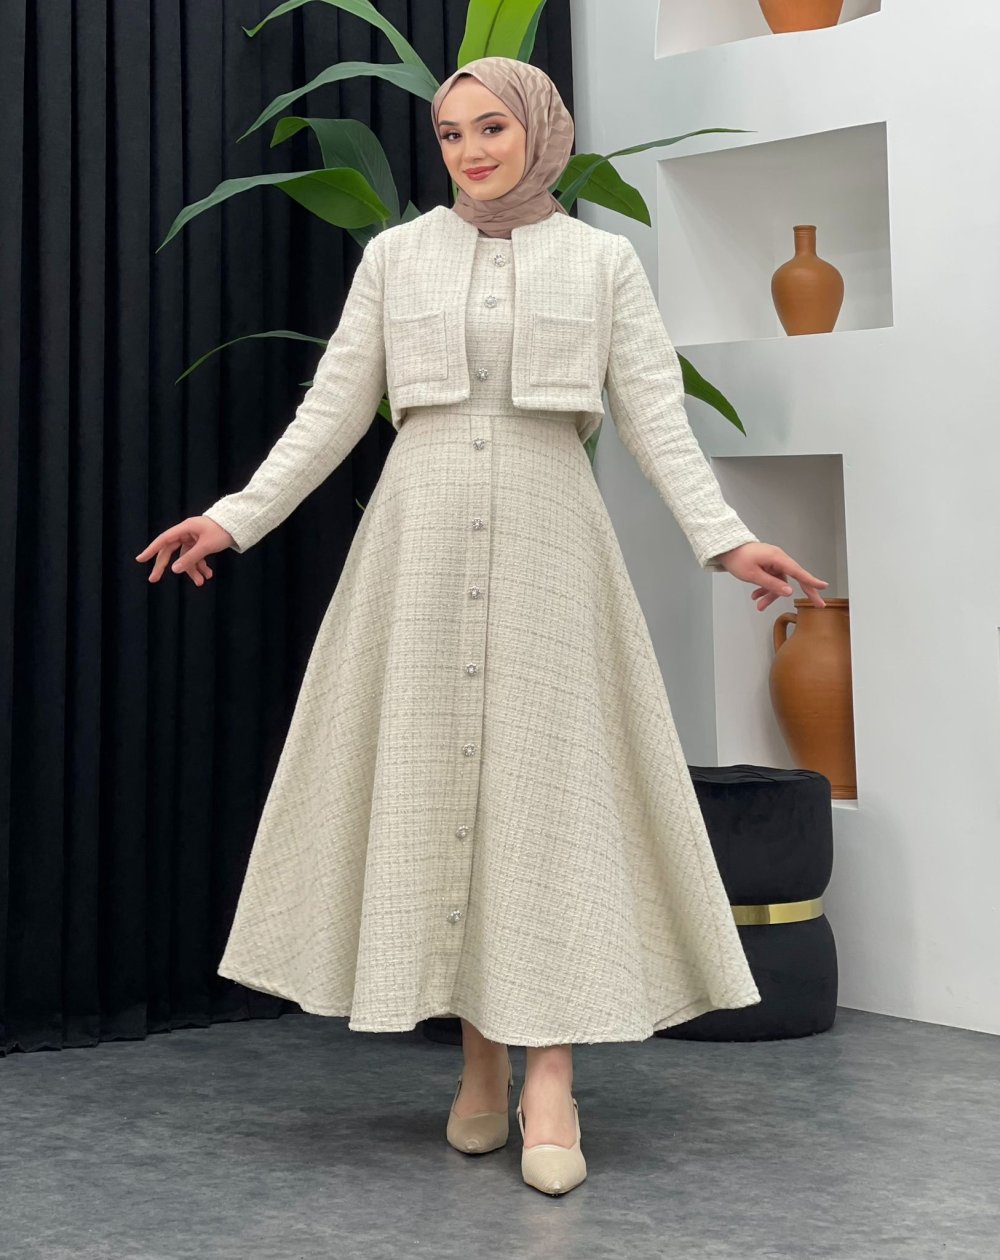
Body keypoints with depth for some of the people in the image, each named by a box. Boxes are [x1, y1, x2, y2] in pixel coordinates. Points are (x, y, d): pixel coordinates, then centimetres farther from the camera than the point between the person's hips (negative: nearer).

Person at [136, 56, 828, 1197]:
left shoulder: (602, 260, 6)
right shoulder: (395, 256, 9)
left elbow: (655, 418, 3)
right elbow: (332, 411, 9)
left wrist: (724, 539, -8)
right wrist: (237, 519, 3)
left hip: (546, 540, -1)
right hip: (421, 538, 2)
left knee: (547, 778, -6)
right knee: (432, 777, -1)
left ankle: (550, 1072, -6)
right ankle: (479, 1055, 8)